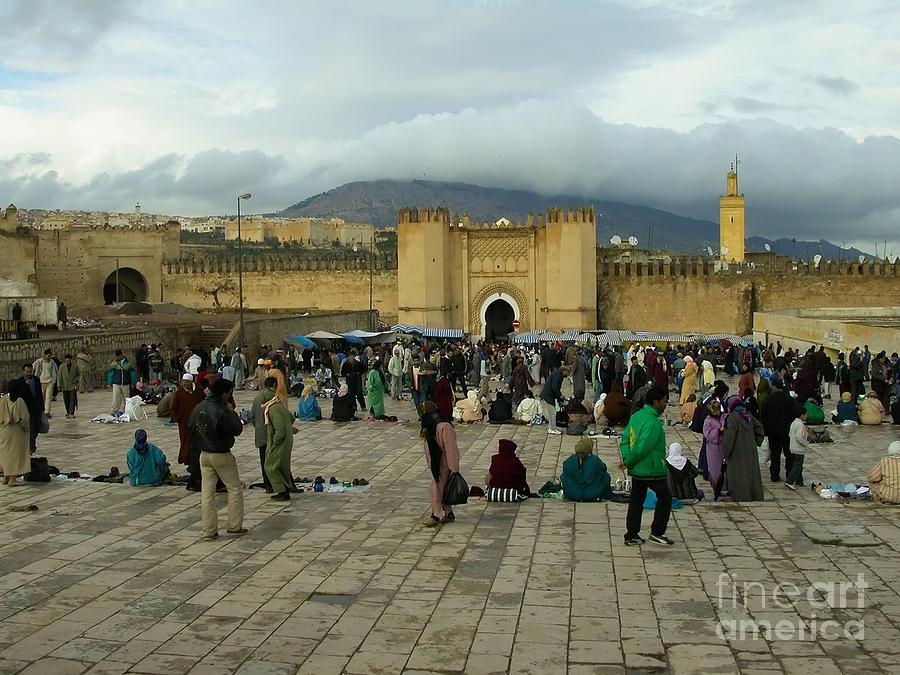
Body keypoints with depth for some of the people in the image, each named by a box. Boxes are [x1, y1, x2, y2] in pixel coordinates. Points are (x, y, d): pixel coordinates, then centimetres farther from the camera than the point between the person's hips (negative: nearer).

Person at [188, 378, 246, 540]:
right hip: (221, 455, -6)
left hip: (204, 455, 7)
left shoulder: (199, 407, 1)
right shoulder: (221, 411, -21)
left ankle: (209, 530, 10)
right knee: (234, 488, 9)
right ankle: (235, 526, 10)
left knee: (207, 493, 8)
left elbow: (190, 426, 12)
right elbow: (237, 429, -17)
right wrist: (232, 413, -6)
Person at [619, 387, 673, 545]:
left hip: (636, 470, 8)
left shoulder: (636, 416, 7)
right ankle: (657, 532, 11)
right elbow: (643, 447, -27)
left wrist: (626, 459, -1)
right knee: (665, 497, 10)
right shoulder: (652, 422, -22)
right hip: (653, 470, -8)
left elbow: (625, 440, 9)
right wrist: (628, 462, -15)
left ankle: (631, 535, 17)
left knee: (636, 501, 14)